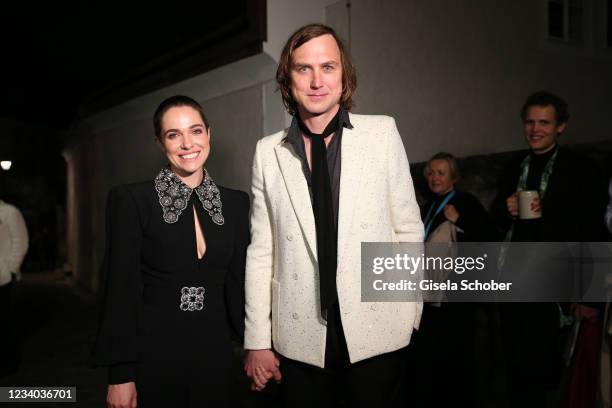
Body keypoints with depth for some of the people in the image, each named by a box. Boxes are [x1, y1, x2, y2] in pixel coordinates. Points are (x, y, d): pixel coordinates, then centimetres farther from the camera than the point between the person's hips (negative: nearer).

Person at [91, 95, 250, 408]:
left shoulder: (235, 202, 4)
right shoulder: (131, 200, -8)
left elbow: (238, 284, 8)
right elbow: (121, 291, -9)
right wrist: (120, 375, -10)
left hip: (215, 351, 4)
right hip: (153, 352, -3)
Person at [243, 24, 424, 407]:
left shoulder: (383, 132, -1)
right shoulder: (268, 152, 1)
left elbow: (408, 229, 3)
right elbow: (261, 252, 3)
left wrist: (411, 315, 1)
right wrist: (257, 341, 3)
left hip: (378, 332, -1)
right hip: (300, 337, 1)